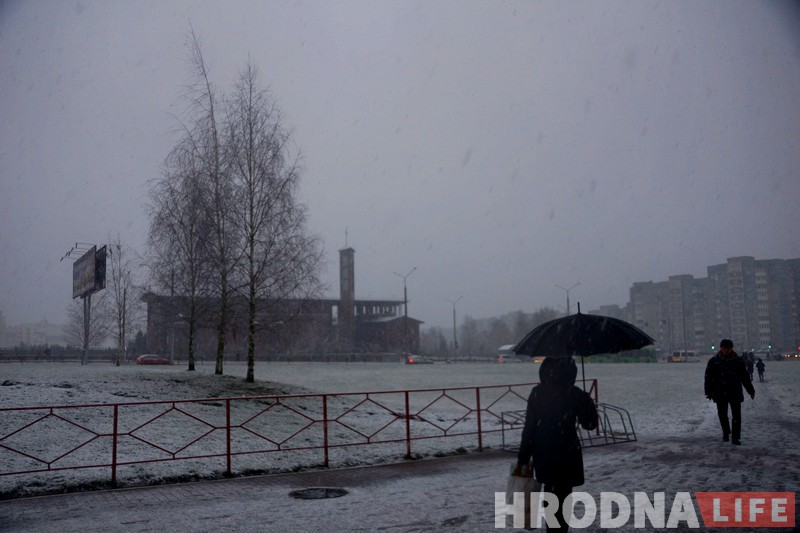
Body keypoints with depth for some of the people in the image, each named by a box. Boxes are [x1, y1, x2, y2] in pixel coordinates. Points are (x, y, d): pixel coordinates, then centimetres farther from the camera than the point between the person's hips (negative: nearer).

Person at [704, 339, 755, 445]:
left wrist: (751, 390, 11)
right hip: (720, 393, 0)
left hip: (735, 393, 0)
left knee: (736, 415, -4)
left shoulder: (738, 361, 2)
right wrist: (709, 391, -5)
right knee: (722, 414, 11)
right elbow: (708, 377, 0)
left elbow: (745, 377, 10)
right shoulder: (714, 361, -2)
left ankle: (736, 437, 2)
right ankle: (726, 432, 32)